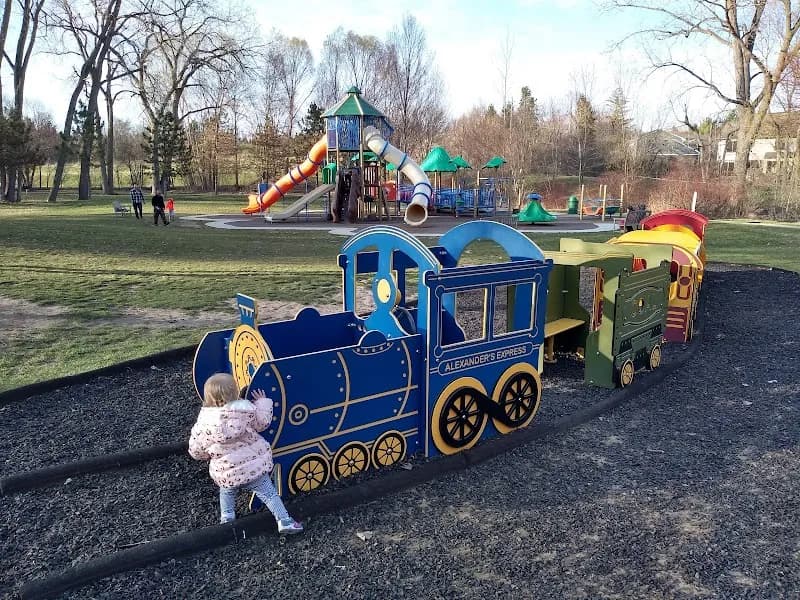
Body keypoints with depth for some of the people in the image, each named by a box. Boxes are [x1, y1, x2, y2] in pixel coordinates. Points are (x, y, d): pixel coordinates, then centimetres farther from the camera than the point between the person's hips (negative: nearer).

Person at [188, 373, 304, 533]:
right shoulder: (246, 409, -14)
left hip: (226, 474, 1)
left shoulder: (204, 423, -11)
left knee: (226, 492, 32)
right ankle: (284, 521, 6)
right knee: (268, 493, 11)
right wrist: (263, 403, 13)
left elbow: (196, 451, -1)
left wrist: (209, 453, 20)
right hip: (254, 467, -1)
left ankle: (227, 518, 26)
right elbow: (262, 422, 1)